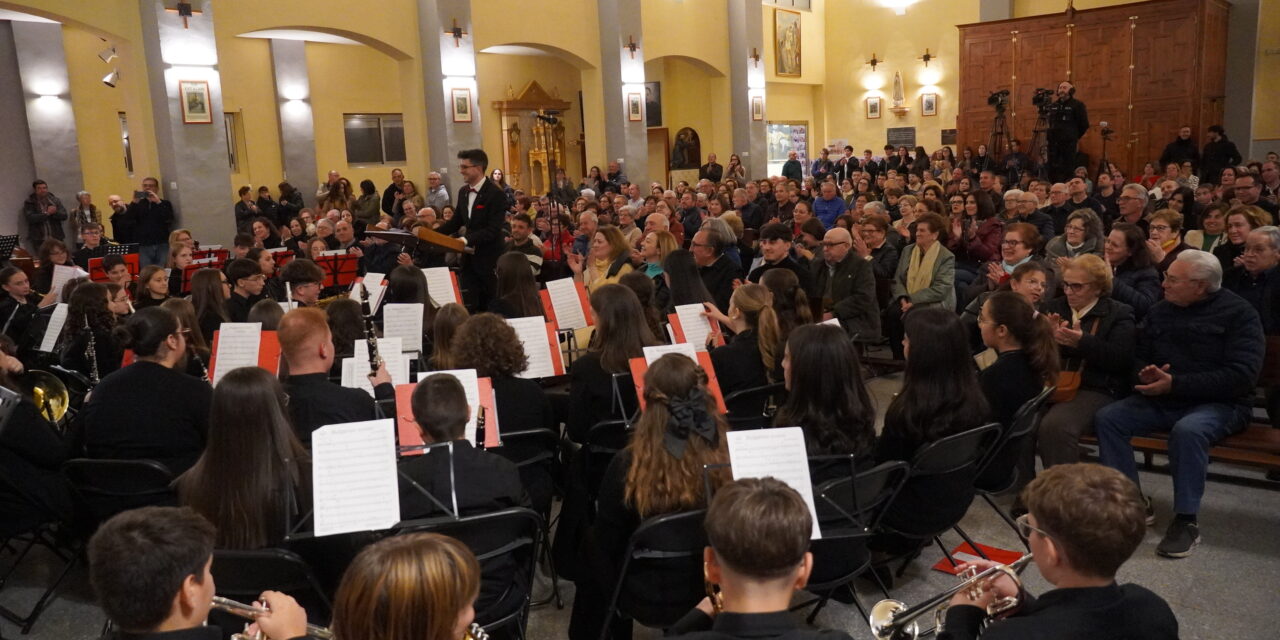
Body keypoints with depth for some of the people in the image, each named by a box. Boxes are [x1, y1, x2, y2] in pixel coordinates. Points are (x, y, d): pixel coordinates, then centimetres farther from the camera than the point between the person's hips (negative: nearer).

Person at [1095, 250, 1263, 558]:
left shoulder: (1238, 313, -7)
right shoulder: (1160, 311, 9)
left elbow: (1241, 375, -16)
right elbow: (1137, 357, 12)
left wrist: (1175, 383, -22)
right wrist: (1145, 375, -13)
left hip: (1218, 403, -5)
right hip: (1163, 399, 6)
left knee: (1188, 430, -37)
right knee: (1107, 417, -16)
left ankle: (1186, 521, -23)